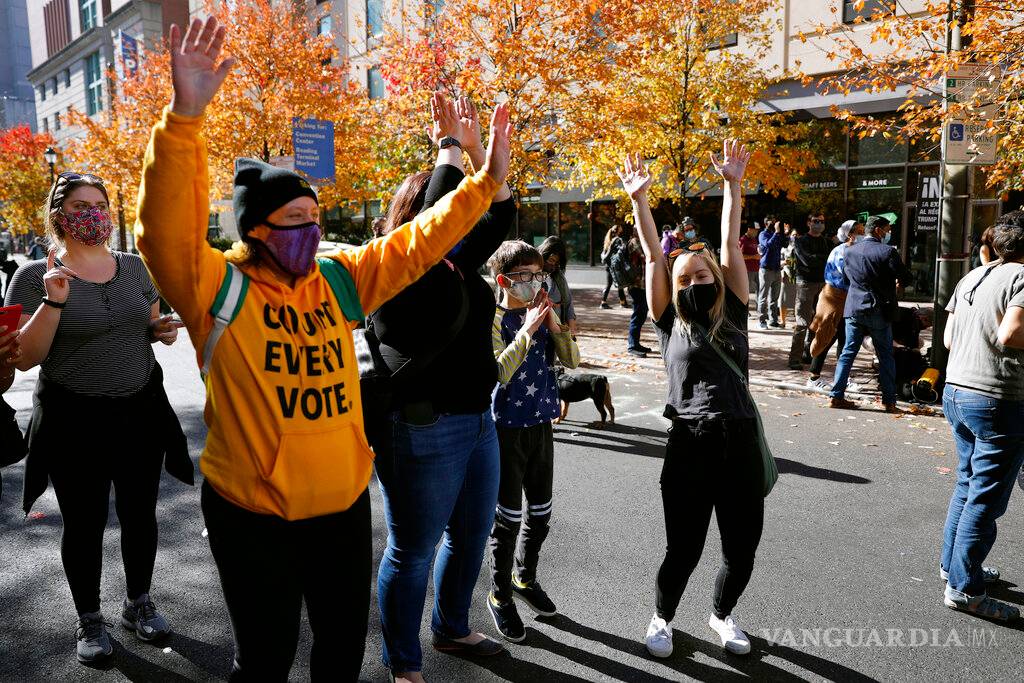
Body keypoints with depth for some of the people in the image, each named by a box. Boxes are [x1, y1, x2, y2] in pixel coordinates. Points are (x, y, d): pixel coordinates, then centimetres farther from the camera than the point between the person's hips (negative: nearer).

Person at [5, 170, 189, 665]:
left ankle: (138, 603, 35)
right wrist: (54, 301, -24)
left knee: (139, 513, 13)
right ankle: (89, 620, 30)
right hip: (74, 420, -3)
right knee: (84, 523, 9)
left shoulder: (133, 266, 4)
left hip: (140, 411, 3)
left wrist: (164, 331, -5)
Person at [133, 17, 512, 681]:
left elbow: (416, 244, 6)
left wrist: (485, 182, 2)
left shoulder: (339, 280, 3)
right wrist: (185, 116, -38)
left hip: (345, 506, 5)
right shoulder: (218, 289, -11)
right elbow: (167, 227, -27)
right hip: (254, 518, -4)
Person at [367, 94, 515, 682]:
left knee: (471, 537, 22)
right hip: (422, 429, -8)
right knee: (414, 552, 7)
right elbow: (437, 213, -27)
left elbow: (502, 215, 8)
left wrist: (479, 148, 0)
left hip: (477, 421, 9)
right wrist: (450, 146, -15)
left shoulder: (456, 262, 9)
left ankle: (452, 629, 44)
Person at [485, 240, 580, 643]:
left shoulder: (541, 314, 4)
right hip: (507, 428, -5)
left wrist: (553, 322, -13)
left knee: (540, 513, 17)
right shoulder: (494, 319, -11)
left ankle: (525, 577, 39)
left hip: (541, 425, 6)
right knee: (508, 518, 2)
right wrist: (527, 330, -23)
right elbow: (499, 372, -24)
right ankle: (500, 595, 21)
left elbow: (572, 360, -1)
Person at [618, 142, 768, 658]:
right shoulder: (670, 324, 5)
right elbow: (653, 256, 2)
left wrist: (732, 185, 5)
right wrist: (638, 198, 1)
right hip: (690, 445, -2)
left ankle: (722, 614, 40)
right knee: (684, 550, 5)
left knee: (742, 547, 11)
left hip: (741, 442, 3)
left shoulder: (733, 315, 9)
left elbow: (731, 246, 7)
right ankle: (662, 617, 33)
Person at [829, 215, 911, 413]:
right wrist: (895, 281, 15)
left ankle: (836, 396, 7)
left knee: (848, 353, 10)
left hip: (853, 309, 4)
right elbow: (905, 277, -6)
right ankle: (889, 402, 10)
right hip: (879, 311, -3)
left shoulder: (850, 251, 3)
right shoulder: (887, 252, -10)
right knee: (886, 356, 7)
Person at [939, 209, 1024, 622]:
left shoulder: (972, 277, 14)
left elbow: (949, 339, 15)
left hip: (956, 390, 8)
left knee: (968, 484, 20)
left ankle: (953, 563, 30)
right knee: (986, 498, -1)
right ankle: (964, 587, 5)